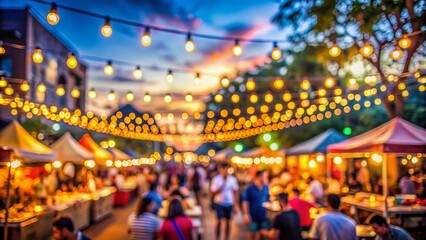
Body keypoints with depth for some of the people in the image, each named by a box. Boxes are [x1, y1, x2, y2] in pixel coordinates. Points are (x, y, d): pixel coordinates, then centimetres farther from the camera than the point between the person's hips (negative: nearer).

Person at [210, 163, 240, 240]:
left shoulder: (232, 179, -3)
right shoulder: (216, 179, -7)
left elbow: (235, 192, 3)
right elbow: (212, 192, -5)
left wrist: (236, 205, 2)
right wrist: (220, 188, -21)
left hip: (229, 203, 2)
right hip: (219, 203, -2)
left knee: (227, 221, 10)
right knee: (219, 221, -6)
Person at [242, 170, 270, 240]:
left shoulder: (266, 187, 1)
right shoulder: (250, 188, -13)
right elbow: (245, 202, -13)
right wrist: (246, 214, -18)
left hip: (264, 215, 4)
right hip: (254, 216, -4)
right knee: (253, 233, 7)